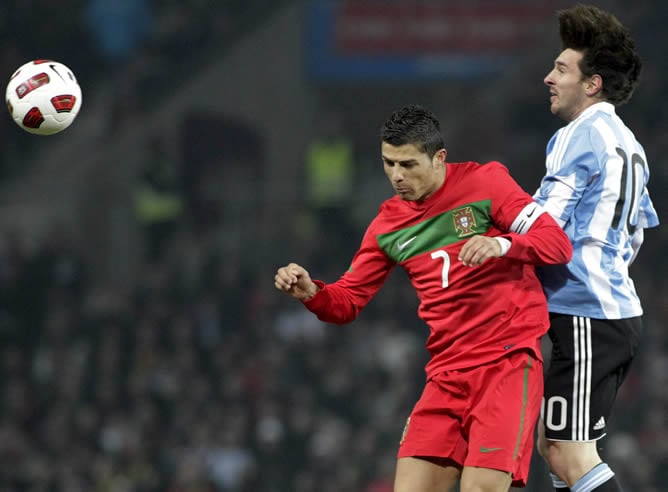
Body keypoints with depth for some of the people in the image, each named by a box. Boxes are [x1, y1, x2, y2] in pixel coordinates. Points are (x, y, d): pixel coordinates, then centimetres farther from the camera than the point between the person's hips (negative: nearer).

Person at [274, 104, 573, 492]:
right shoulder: (387, 227, 12)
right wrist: (310, 293, -7)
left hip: (507, 362, -6)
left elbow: (558, 243, -8)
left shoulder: (485, 182, -3)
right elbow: (347, 302, 16)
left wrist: (502, 244, -27)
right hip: (447, 373, 6)